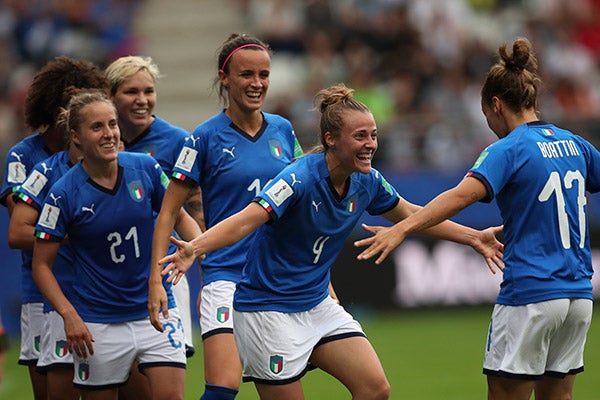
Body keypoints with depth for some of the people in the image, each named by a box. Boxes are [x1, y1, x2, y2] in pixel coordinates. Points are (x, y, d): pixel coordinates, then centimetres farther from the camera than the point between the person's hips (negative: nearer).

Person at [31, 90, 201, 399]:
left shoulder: (145, 168, -3)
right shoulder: (65, 194, -10)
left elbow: (179, 217, 12)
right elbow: (41, 264, -5)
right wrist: (68, 314, -17)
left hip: (156, 310, 2)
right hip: (98, 324, -2)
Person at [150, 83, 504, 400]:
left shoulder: (367, 182, -2)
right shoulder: (300, 179, -23)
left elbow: (410, 214, 17)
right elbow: (245, 221, -33)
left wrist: (475, 237, 19)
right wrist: (194, 249, -50)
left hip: (317, 305, 7)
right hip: (269, 307, -7)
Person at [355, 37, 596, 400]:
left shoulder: (508, 149, -10)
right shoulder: (575, 145, 10)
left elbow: (462, 195, -26)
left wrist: (402, 229, -34)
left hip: (529, 294, -7)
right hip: (578, 296, 7)